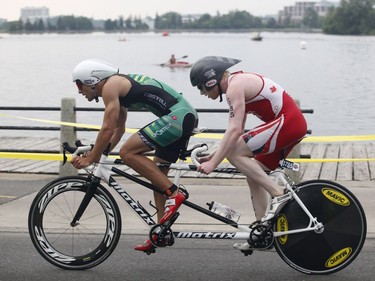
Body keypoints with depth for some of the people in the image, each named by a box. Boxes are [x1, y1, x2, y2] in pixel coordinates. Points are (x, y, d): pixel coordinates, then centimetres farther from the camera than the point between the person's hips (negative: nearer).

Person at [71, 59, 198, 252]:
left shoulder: (110, 86, -7)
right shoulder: (119, 86, 23)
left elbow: (108, 129, -11)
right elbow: (119, 129, 30)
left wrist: (90, 158, -3)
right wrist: (98, 155, 25)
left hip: (177, 115, -11)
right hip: (186, 115, 11)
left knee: (128, 153, -13)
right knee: (157, 173, 16)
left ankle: (173, 193, -13)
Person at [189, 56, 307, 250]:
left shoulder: (235, 86, -12)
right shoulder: (240, 83, 19)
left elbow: (235, 130, -22)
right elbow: (237, 131, 21)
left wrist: (213, 163, -21)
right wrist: (214, 155, 18)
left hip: (287, 122, -10)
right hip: (295, 123, 10)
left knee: (233, 153, -12)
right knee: (253, 174, 13)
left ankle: (278, 195, -14)